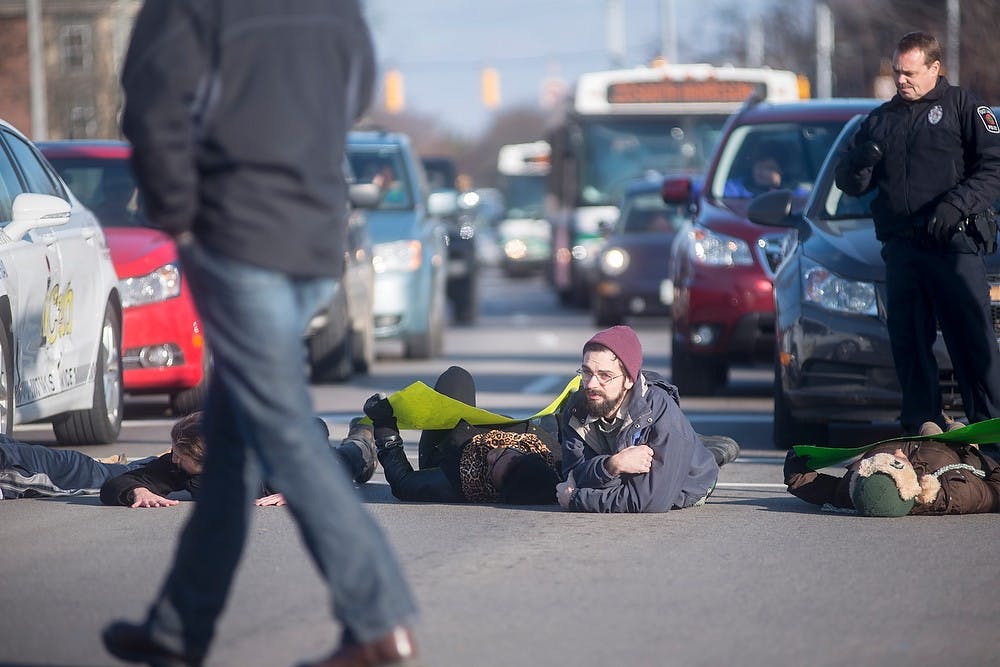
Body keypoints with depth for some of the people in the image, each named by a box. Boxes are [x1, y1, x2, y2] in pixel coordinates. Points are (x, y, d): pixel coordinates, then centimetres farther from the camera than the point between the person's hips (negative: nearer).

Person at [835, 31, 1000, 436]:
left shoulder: (962, 106, 7)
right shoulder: (881, 120, 21)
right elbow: (850, 186, 22)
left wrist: (956, 203, -16)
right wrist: (860, 161, -2)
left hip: (955, 244, -5)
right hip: (901, 247, 5)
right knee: (908, 342, 3)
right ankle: (921, 426, 8)